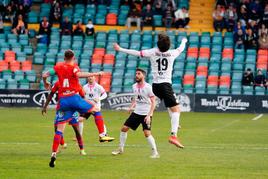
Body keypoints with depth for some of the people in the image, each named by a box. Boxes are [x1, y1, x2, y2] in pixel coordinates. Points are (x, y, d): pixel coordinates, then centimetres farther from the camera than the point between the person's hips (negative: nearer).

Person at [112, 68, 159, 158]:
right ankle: (120, 149, 20)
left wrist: (149, 115, -23)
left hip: (146, 114, -7)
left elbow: (153, 102, -16)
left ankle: (155, 153, -6)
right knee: (124, 128, 5)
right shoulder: (134, 86, 5)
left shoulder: (148, 87, -15)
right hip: (136, 113, 7)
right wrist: (132, 106, 7)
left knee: (147, 133, -17)